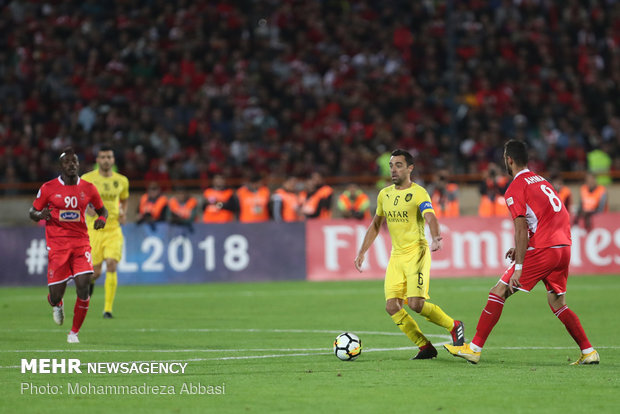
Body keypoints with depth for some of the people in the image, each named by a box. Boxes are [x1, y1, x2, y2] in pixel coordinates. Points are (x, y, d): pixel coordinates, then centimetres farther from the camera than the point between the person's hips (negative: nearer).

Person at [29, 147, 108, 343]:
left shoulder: (88, 188, 4)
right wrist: (40, 215, -15)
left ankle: (74, 332, 4)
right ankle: (56, 305, 37)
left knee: (83, 287, -15)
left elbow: (102, 210, 18)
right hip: (57, 244, -1)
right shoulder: (48, 188, -1)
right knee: (56, 294, -5)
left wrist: (101, 219, -5)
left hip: (81, 242, 1)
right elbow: (32, 212, 8)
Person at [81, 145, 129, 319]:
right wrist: (87, 209, -13)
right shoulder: (87, 179, -3)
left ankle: (108, 309, -10)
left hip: (114, 230, 1)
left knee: (112, 266, -16)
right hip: (94, 230, -1)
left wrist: (123, 213, 3)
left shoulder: (121, 180, 5)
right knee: (96, 272, -1)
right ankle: (89, 279, 39)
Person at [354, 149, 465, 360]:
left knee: (416, 303, -19)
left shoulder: (418, 193, -9)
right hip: (396, 256, 6)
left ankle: (454, 327, 6)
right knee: (392, 306, -7)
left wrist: (436, 239, -44)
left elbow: (431, 218, -25)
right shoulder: (384, 194, 11)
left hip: (417, 253, -6)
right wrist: (362, 252, 19)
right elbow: (375, 225, 23)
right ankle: (425, 347, 3)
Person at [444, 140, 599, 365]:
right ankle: (588, 352, 10)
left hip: (542, 250, -7)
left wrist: (518, 268, -16)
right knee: (557, 303, 18)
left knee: (498, 293, -2)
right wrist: (520, 248, 28)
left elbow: (521, 230, -13)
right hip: (564, 246, 7)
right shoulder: (541, 181, 20)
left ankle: (475, 348, -4)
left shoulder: (515, 188, -4)